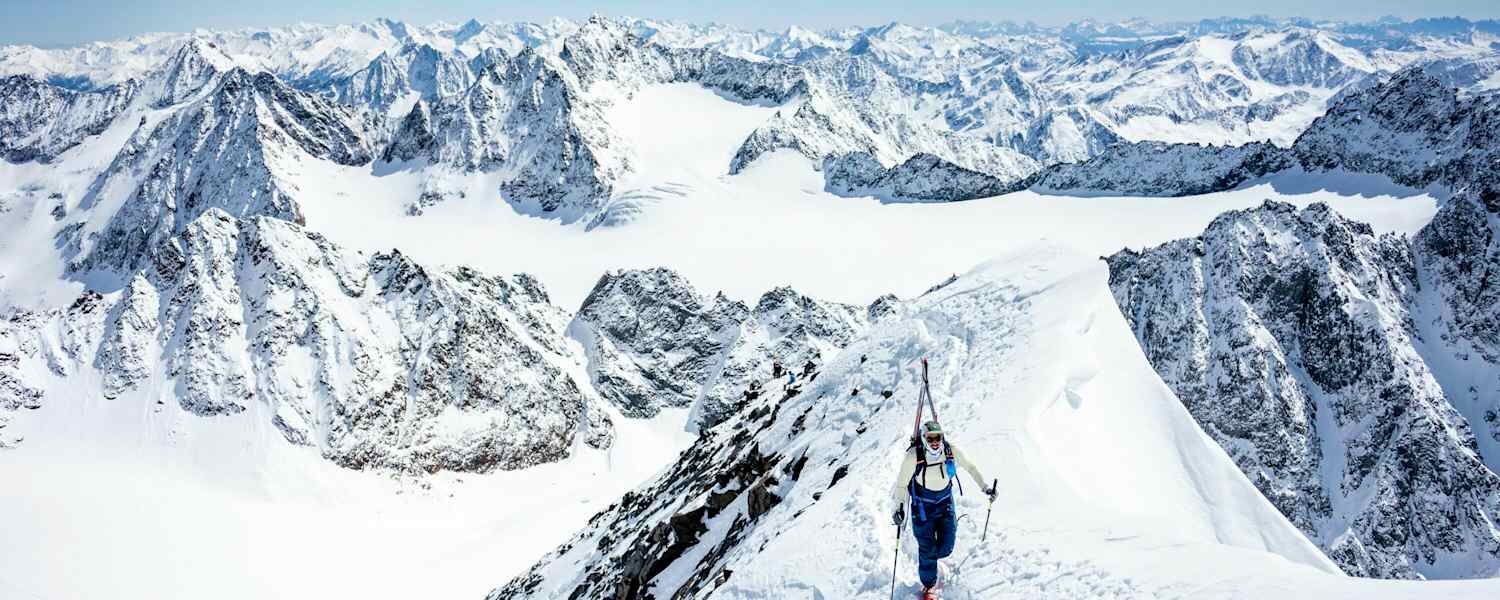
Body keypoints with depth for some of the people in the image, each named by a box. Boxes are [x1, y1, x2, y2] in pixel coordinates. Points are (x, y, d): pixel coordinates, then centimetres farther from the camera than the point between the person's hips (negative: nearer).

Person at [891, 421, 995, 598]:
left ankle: (929, 557, 41)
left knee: (946, 548, 4)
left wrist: (985, 487, 0)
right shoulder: (913, 456, -26)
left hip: (945, 502, 3)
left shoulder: (951, 452, -17)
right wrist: (899, 507, -23)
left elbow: (970, 467, 1)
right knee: (928, 549, 0)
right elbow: (902, 484, -14)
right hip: (922, 505, -3)